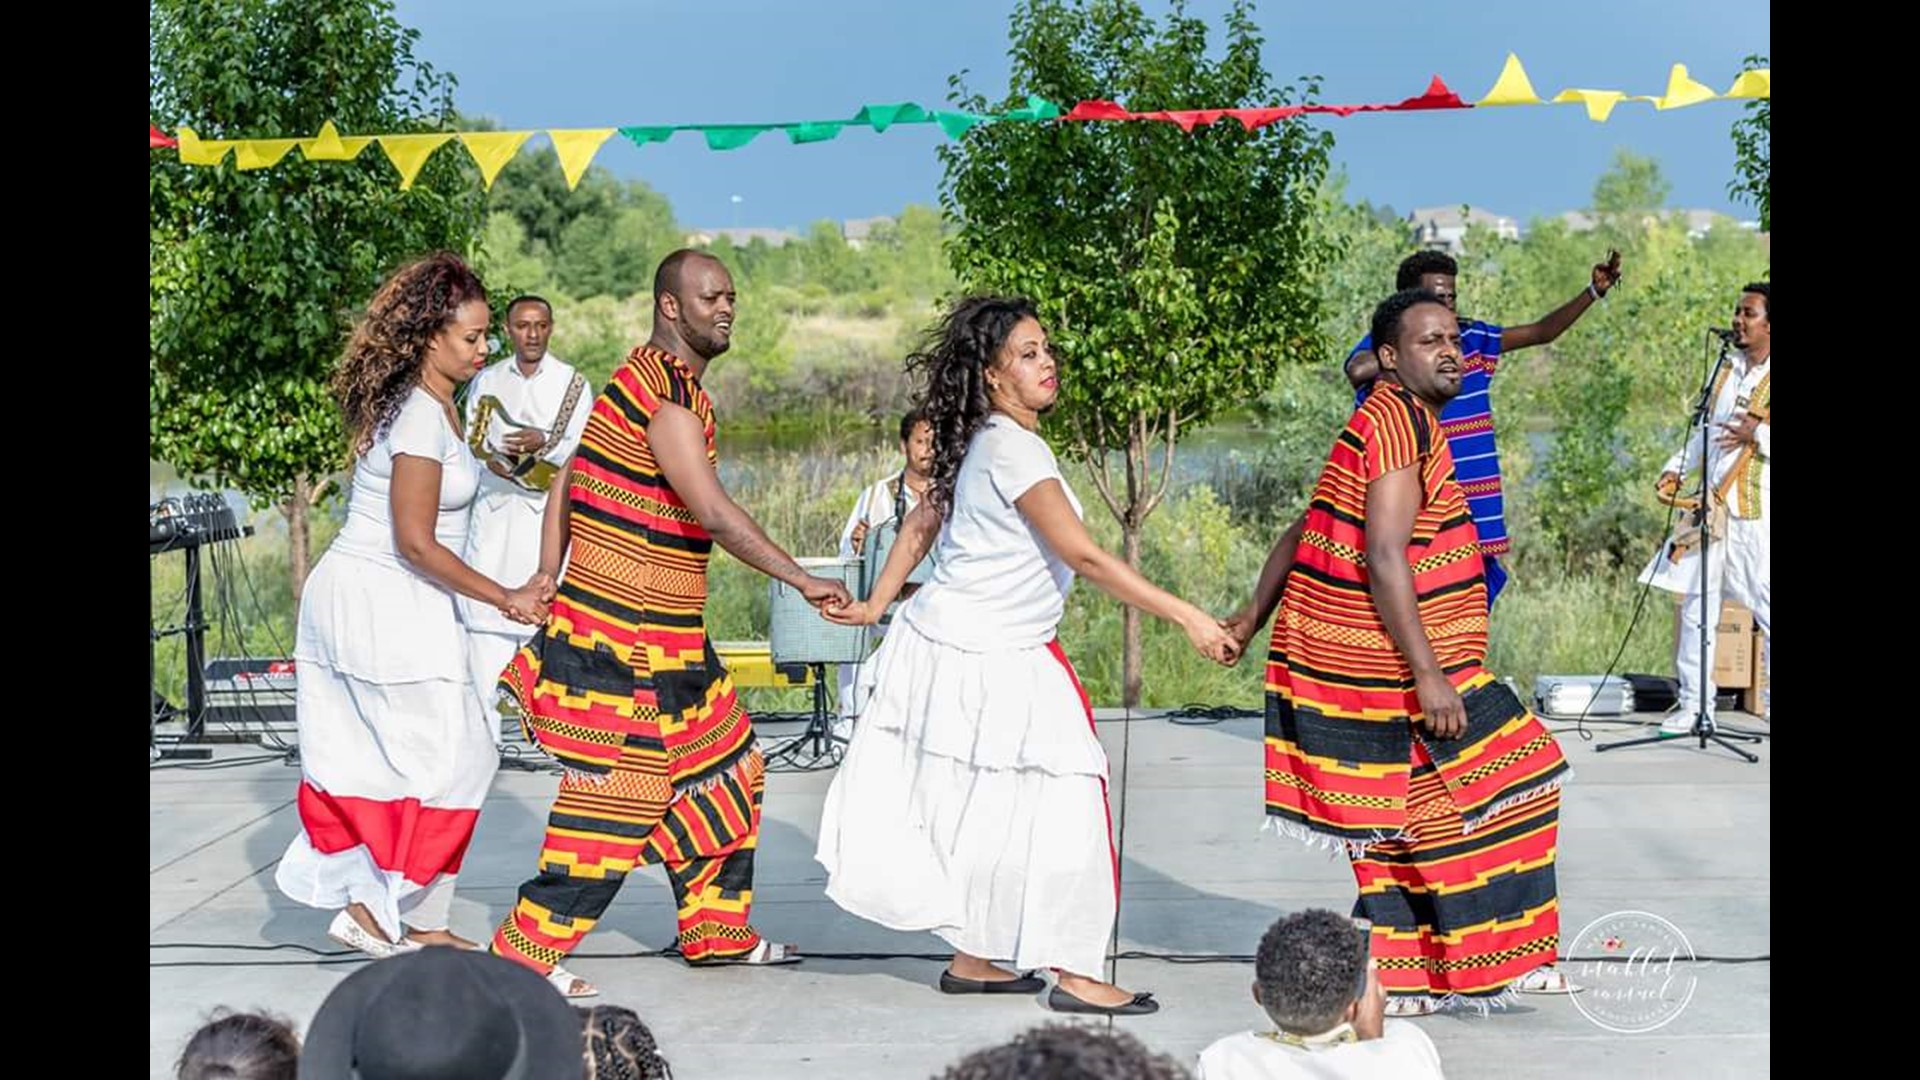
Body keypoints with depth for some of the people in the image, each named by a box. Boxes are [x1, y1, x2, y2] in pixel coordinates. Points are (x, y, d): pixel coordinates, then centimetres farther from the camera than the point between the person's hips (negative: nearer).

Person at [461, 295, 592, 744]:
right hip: (492, 509, 3)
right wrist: (492, 459, -6)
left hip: (546, 510, -3)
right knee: (484, 612, -3)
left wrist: (544, 443, -21)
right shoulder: (487, 380, 14)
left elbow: (583, 448, -2)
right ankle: (484, 727, 1)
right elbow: (470, 439, 15)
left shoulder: (572, 383, 5)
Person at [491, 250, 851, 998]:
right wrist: (802, 581, -24)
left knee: (719, 768, 17)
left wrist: (547, 585, 17)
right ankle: (526, 952, 6)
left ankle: (717, 930, 29)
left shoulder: (644, 380, 14)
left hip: (662, 642, 11)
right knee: (616, 796, -4)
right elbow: (713, 512, -27)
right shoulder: (667, 391, -19)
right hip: (623, 644, -11)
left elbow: (566, 484, 17)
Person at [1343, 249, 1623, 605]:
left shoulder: (1470, 340, 11)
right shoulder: (1380, 346, -6)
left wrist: (1594, 292, 3)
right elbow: (1358, 370, -29)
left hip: (1475, 522, 6)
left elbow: (1542, 332, 14)